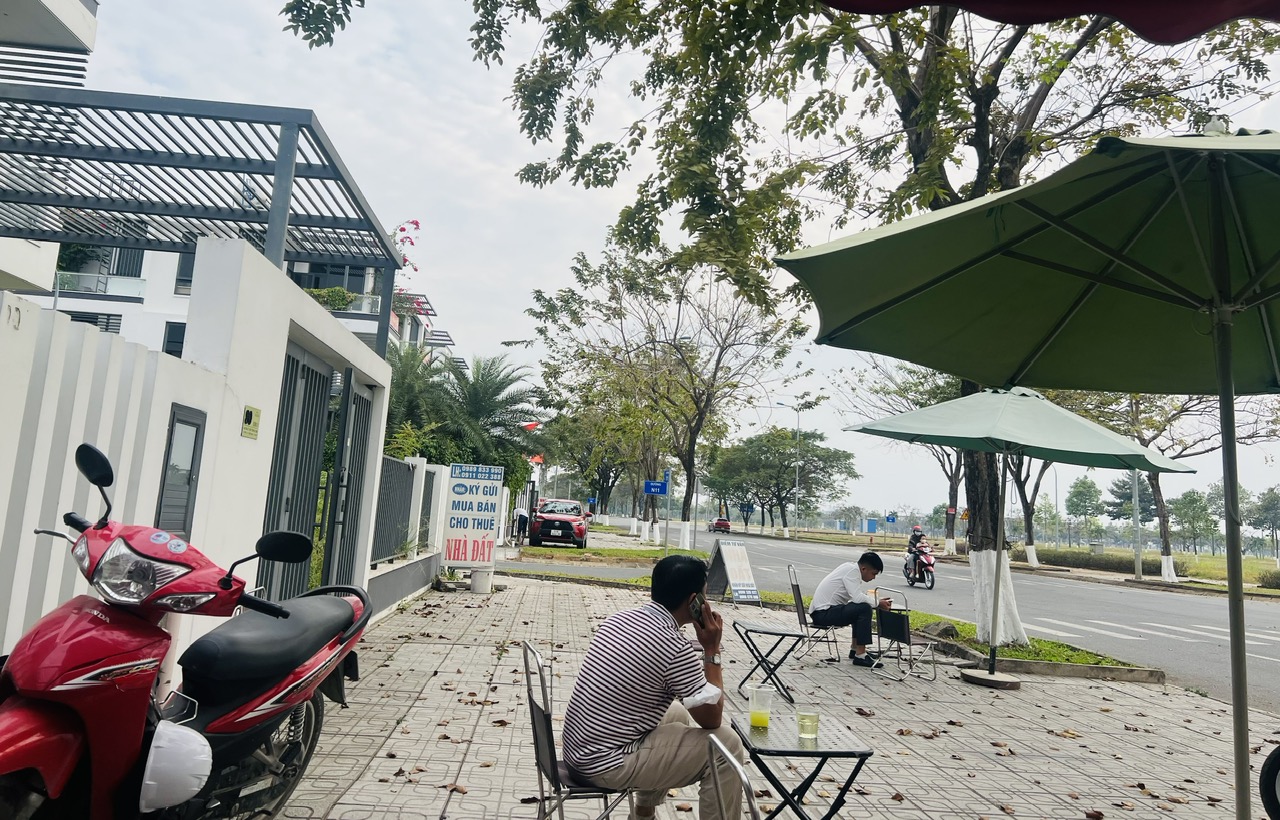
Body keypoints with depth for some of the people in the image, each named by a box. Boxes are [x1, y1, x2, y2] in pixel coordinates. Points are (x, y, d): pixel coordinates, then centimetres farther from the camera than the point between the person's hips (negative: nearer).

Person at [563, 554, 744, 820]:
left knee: (677, 713, 28)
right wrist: (711, 650, -5)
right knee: (726, 744, -4)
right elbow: (712, 719, -9)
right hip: (604, 765, -8)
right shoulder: (677, 648, -21)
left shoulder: (618, 619, 2)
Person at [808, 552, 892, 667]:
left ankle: (855, 650, 23)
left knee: (859, 608, 23)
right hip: (822, 613, -11)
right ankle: (860, 656, -15)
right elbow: (857, 598, -26)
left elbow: (858, 596, 16)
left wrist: (878, 601, 4)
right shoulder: (852, 571, -15)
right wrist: (878, 603, -11)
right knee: (864, 609, -19)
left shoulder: (850, 567, 13)